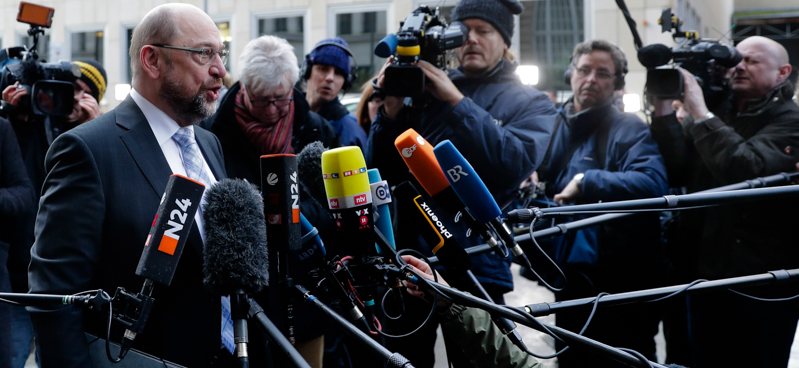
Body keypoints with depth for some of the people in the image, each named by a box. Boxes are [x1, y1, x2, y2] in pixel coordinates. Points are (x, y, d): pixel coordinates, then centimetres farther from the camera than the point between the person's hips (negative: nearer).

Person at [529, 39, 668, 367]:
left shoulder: (631, 130, -6)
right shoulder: (552, 126, 12)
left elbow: (653, 184, -24)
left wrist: (586, 181, -27)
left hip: (623, 280, -6)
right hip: (572, 277, 6)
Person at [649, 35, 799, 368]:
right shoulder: (716, 112, 10)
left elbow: (748, 170, -27)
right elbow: (677, 171, -3)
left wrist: (699, 114, -24)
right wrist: (663, 107, -12)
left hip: (766, 284, -5)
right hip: (707, 274, 5)